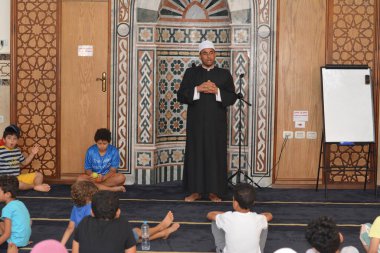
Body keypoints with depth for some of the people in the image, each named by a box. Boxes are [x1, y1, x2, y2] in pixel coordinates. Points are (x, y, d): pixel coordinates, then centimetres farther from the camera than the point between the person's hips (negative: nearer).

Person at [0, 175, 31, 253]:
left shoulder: (7, 209, -17)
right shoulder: (20, 203, 7)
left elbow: (6, 234, -19)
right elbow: (29, 223, 14)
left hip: (16, 242, -8)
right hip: (25, 239, 8)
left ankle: (12, 246, -11)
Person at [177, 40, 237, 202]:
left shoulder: (224, 74, 8)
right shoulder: (191, 73, 8)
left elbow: (232, 97, 1)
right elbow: (181, 96, 0)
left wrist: (217, 91, -14)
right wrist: (198, 89, -14)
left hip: (217, 123, 0)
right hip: (196, 122, 0)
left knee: (216, 154, -1)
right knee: (195, 154, 0)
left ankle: (214, 191, 6)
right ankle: (196, 190, 7)